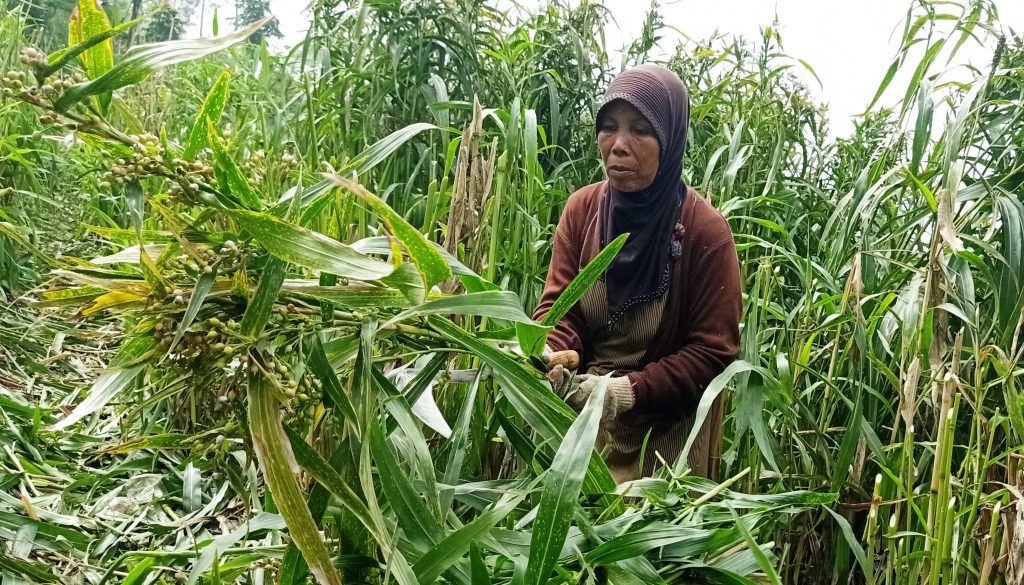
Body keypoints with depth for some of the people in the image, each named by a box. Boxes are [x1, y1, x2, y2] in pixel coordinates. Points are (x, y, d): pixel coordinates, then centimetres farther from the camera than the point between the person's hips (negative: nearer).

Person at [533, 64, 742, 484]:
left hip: (668, 430, -3)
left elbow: (713, 351, -15)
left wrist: (630, 390, -26)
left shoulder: (705, 230, -16)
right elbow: (558, 305, -6)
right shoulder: (582, 208, -4)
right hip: (584, 417, 4)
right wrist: (550, 354, -28)